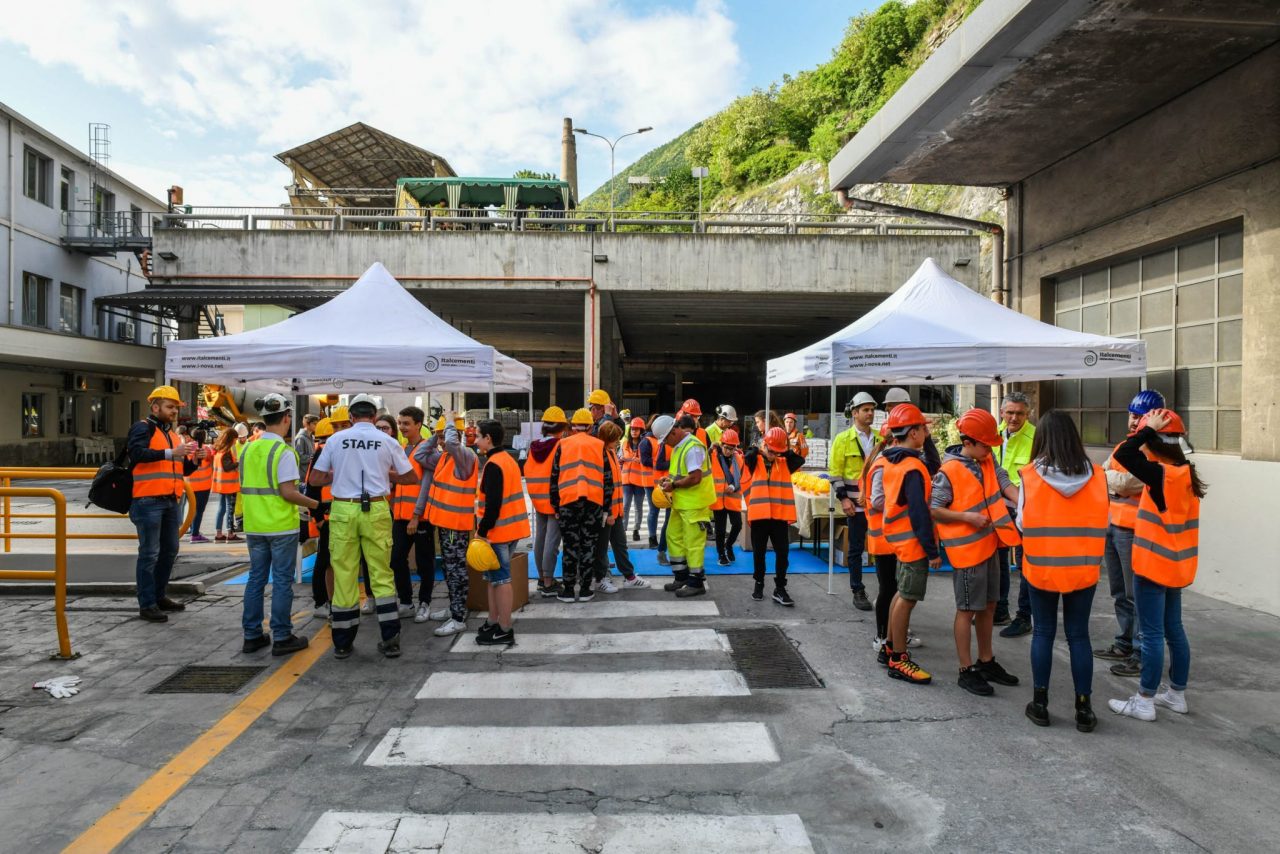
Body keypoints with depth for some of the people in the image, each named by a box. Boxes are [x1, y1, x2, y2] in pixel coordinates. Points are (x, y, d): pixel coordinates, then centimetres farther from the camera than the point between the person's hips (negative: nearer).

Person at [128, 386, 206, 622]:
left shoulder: (173, 434, 20)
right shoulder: (143, 428, -4)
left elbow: (184, 470, 21)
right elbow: (136, 453, -24)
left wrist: (195, 459, 1)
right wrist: (170, 453, -30)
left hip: (171, 501, 8)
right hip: (148, 501, -8)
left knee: (169, 550, 15)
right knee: (149, 553, -4)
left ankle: (160, 596, 27)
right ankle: (147, 605, 2)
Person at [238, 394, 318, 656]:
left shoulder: (248, 449, 7)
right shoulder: (284, 452, -14)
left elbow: (244, 487, 11)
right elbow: (288, 492, -18)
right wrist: (314, 503, -6)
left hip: (254, 525, 7)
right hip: (281, 525, -6)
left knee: (256, 578, 14)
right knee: (282, 581, 2)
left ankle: (251, 635, 21)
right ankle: (281, 638, 8)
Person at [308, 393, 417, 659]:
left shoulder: (336, 440, 2)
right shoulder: (388, 441, 1)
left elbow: (315, 479, 7)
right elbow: (411, 478, 9)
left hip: (343, 510, 1)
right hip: (376, 510, 0)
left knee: (344, 575, 7)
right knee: (382, 574, 6)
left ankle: (342, 642, 16)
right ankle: (390, 639, 7)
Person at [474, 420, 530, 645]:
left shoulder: (493, 465, -16)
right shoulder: (508, 459, 14)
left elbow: (493, 503, -22)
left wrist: (482, 531, -16)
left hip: (497, 531, -10)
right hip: (510, 529, 10)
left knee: (500, 579, -3)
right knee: (495, 578, 17)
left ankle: (504, 631, 4)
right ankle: (493, 623, 25)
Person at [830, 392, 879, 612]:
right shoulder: (843, 439, -3)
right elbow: (834, 471, -6)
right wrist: (843, 497, -13)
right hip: (855, 503, -4)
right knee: (856, 549, 5)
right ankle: (858, 592, 14)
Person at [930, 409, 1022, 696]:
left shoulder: (988, 462, 6)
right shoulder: (949, 472, -17)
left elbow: (1006, 485, -6)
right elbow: (933, 510, -15)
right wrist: (967, 517, -23)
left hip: (988, 545, 8)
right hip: (966, 549, -8)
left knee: (988, 605, 18)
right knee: (967, 609, 1)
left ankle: (986, 662, 33)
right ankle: (966, 671, 13)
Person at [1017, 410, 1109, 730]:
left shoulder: (1030, 475, -12)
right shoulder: (1096, 475, -5)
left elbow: (1022, 523, -7)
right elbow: (1102, 524, 1)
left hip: (1041, 568, -1)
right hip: (1083, 569, 2)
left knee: (1043, 633, 12)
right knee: (1078, 635, 12)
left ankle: (1040, 704, 20)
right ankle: (1084, 709, 20)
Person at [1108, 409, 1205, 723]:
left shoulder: (1161, 475, -22)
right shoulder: (1186, 474, 5)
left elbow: (1123, 454, -28)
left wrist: (1148, 428, -16)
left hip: (1154, 565, -9)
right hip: (1175, 565, 9)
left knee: (1152, 634, -1)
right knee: (1173, 629, 17)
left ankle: (1144, 702, 7)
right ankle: (1177, 694, 28)